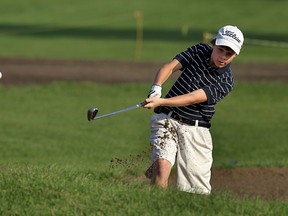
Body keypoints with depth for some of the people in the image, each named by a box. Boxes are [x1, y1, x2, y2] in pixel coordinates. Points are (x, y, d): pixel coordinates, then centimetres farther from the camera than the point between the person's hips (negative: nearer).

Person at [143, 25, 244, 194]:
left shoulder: (226, 81, -9)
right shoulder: (200, 50, 2)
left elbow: (193, 98, -20)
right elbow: (170, 67, -5)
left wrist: (161, 102, -32)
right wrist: (156, 88, -25)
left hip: (195, 129, -1)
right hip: (167, 120, 1)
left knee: (198, 192, -6)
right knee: (162, 164, -24)